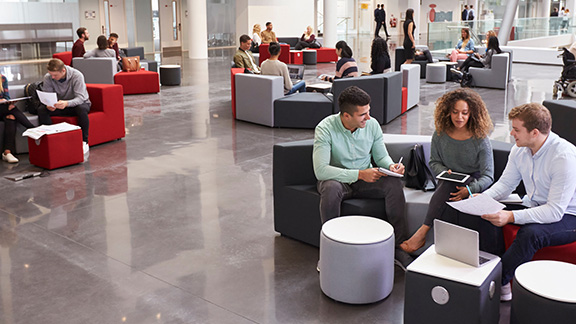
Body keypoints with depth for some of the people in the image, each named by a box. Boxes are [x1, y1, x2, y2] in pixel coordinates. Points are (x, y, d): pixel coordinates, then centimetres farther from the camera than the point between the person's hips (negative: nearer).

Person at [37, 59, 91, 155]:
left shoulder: (77, 75, -24)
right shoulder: (48, 78, -13)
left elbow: (80, 98, -31)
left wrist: (67, 103, -51)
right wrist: (48, 105, -35)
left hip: (79, 103, -3)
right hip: (60, 106, 4)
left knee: (81, 109, -39)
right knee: (41, 110, -23)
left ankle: (84, 141, -25)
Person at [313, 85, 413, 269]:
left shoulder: (372, 125, -6)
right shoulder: (325, 129, -20)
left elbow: (381, 156, 7)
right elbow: (321, 170, -29)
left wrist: (391, 166, -18)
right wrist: (359, 174, -33)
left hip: (365, 178, 4)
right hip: (337, 179, -4)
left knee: (394, 183, -23)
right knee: (331, 189, -38)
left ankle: (398, 246, -16)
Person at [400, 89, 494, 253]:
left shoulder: (480, 139, -9)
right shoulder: (440, 135, -1)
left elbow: (488, 176, -9)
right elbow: (434, 162, 12)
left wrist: (469, 190, -30)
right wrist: (445, 171, -13)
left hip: (472, 182, -3)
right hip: (448, 183, 3)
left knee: (448, 187, -36)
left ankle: (422, 233, -36)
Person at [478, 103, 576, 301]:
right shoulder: (520, 150, -3)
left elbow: (555, 211, -30)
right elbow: (505, 184, 7)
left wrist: (511, 217, -39)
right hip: (534, 206, 7)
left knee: (530, 233, -36)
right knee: (488, 217, -16)